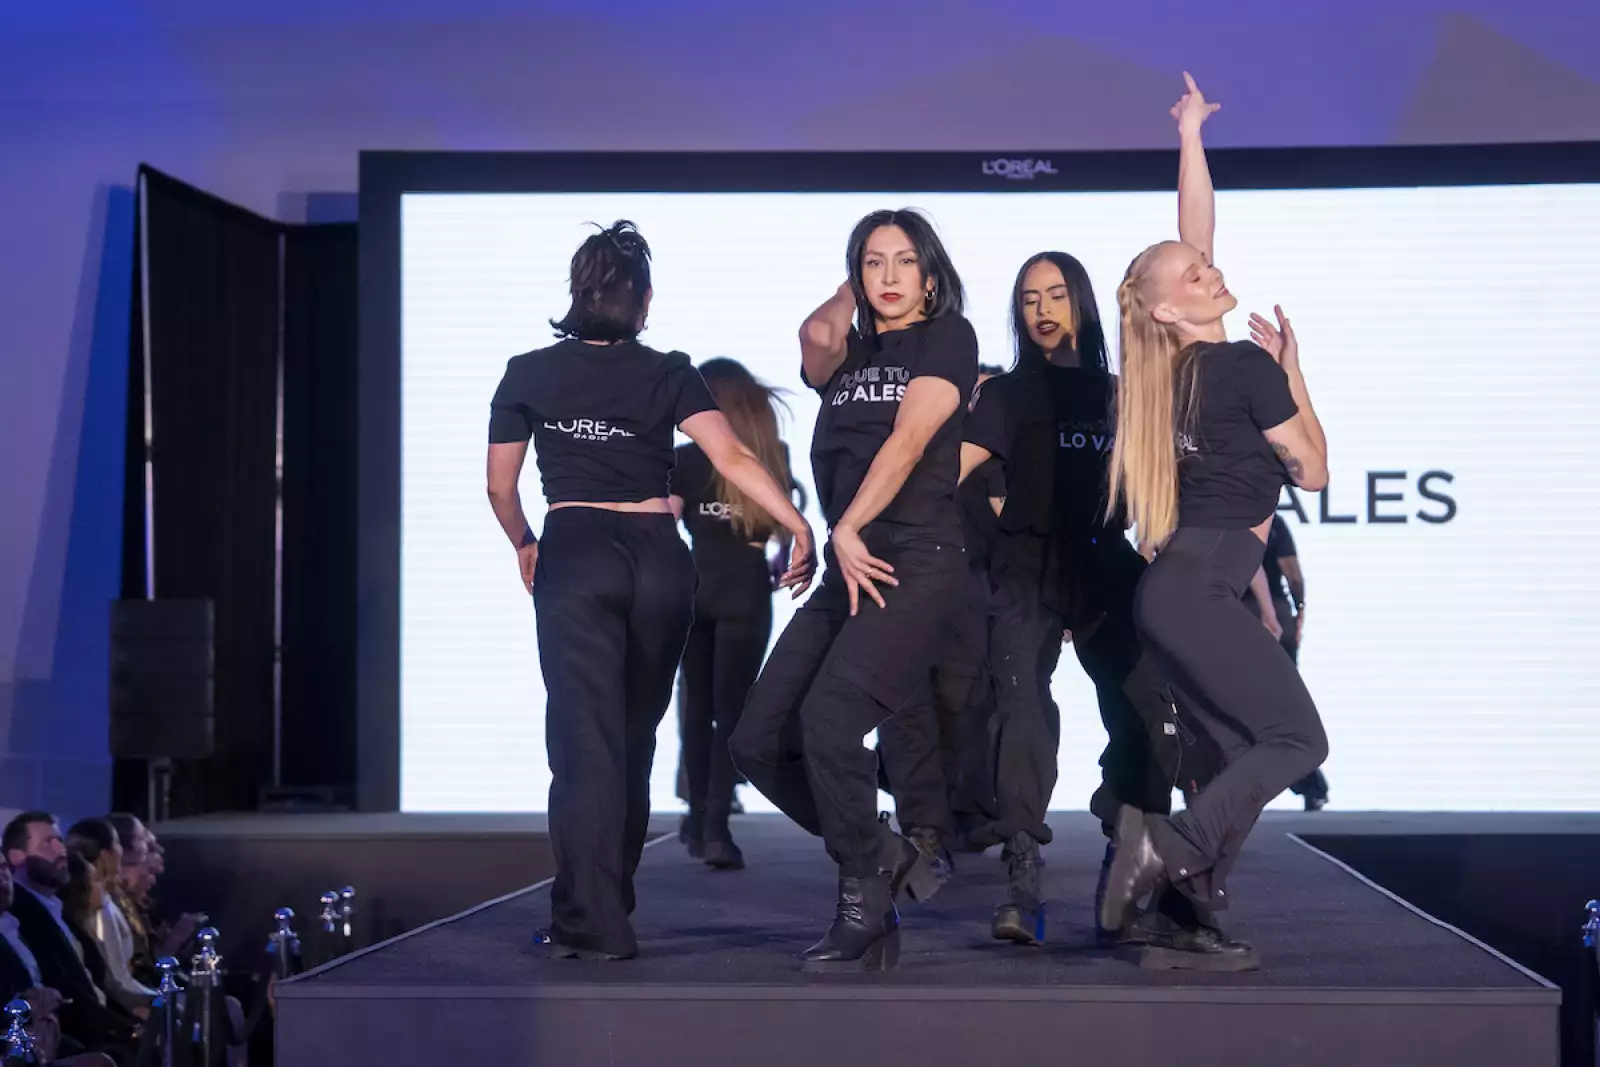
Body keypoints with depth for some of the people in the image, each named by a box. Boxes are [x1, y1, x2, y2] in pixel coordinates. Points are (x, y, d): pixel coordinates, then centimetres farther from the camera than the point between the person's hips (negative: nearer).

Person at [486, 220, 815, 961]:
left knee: (586, 739, -5)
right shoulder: (668, 375, 3)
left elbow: (500, 487, 12)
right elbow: (732, 457, -10)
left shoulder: (528, 375, 5)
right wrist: (797, 525, -12)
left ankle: (592, 922, -15)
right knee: (634, 738, 16)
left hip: (574, 554, -2)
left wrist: (524, 546, 29)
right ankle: (612, 898, 27)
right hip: (659, 557, 2)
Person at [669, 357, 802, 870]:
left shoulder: (686, 459, -1)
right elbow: (787, 530, 7)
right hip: (747, 594, 0)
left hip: (693, 590, 0)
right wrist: (778, 572, 21)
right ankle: (715, 826, -11)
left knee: (698, 704, 15)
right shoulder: (774, 458, 4)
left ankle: (699, 816, 19)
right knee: (731, 710, 0)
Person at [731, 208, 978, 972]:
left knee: (828, 719, -24)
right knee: (758, 743, -1)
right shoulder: (846, 354, 20)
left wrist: (849, 529, -13)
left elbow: (909, 438, -7)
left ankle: (865, 912, -9)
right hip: (846, 566, 7)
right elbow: (816, 335, -6)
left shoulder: (948, 337, 4)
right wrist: (847, 300, 12)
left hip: (917, 562, -7)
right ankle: (883, 854, 16)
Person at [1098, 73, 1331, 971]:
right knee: (1298, 740, -9)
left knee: (1243, 757, 8)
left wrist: (1191, 134, 27)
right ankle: (1170, 846, -22)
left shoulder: (1182, 364, 12)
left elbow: (1194, 231, 22)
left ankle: (1190, 921, 0)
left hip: (1181, 589, 8)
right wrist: (1295, 370, 9)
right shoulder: (1250, 364, -8)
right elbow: (1313, 472, 0)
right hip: (1200, 590, -8)